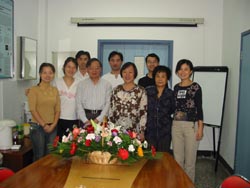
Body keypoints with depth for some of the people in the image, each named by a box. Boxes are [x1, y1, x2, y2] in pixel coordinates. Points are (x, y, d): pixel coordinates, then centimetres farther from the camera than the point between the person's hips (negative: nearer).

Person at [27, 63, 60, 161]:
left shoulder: (55, 90, 9)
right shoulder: (34, 90, -3)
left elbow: (57, 110, 6)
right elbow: (33, 109, -9)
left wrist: (53, 125, -6)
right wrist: (44, 125, -13)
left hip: (52, 128, 4)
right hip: (37, 127, -4)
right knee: (39, 156, 4)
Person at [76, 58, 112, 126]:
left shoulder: (107, 84, 5)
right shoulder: (81, 84, 7)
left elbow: (108, 103, 0)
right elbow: (79, 104, 2)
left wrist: (98, 119, -9)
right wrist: (85, 120, -7)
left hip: (101, 118, 0)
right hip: (85, 116, 1)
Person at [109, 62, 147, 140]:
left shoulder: (141, 91, -3)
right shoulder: (116, 90, 6)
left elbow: (143, 113, -3)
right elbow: (111, 111, 9)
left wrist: (141, 132, -6)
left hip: (134, 131, -2)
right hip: (117, 131, 2)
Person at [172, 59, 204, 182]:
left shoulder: (195, 87, -4)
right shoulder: (176, 87, 9)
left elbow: (199, 108, -5)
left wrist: (200, 127, -10)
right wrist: (171, 124, 9)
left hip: (191, 125, -4)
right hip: (176, 125, 4)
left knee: (190, 158, 5)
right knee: (177, 158, 12)